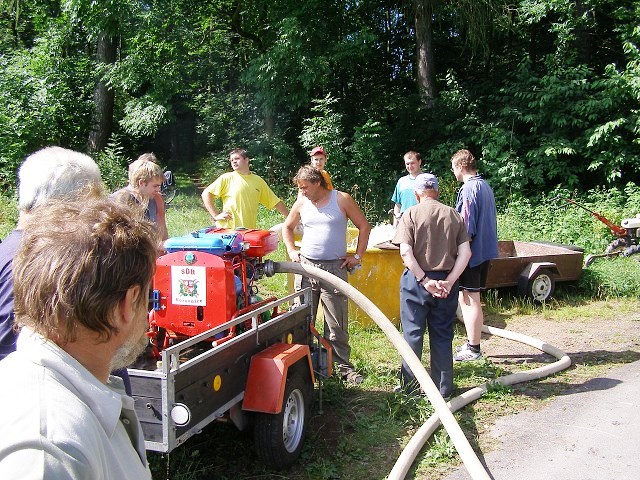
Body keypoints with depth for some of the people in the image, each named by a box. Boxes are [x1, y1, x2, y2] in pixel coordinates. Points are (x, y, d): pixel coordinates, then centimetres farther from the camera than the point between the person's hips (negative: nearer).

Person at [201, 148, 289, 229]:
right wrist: (216, 216, -8)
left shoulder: (258, 181, 11)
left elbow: (275, 202, 15)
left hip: (249, 231, 3)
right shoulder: (227, 178, 2)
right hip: (228, 230, -3)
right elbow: (206, 194, -1)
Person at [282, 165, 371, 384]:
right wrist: (291, 251, 10)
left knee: (337, 323, 1)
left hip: (335, 268, -3)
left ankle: (343, 365, 12)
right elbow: (287, 227, 23)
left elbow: (364, 227, 4)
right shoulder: (301, 203, 7)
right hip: (306, 267, 3)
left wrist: (357, 256, 1)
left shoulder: (342, 200, -2)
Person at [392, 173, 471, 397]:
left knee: (413, 333, 8)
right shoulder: (453, 215, 4)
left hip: (416, 280, -3)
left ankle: (409, 384, 17)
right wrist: (449, 281, -7)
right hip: (446, 282, 3)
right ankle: (443, 388, 20)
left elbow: (406, 252, -16)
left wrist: (424, 280, -14)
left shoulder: (411, 214, -5)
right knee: (442, 336, 12)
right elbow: (465, 252, -4)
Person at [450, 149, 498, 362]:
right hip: (485, 250, 10)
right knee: (469, 299, 18)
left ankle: (473, 349, 8)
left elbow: (467, 225, -19)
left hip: (472, 251, -10)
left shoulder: (469, 189, -16)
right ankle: (472, 342, 27)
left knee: (469, 299, -1)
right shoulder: (485, 186, 13)